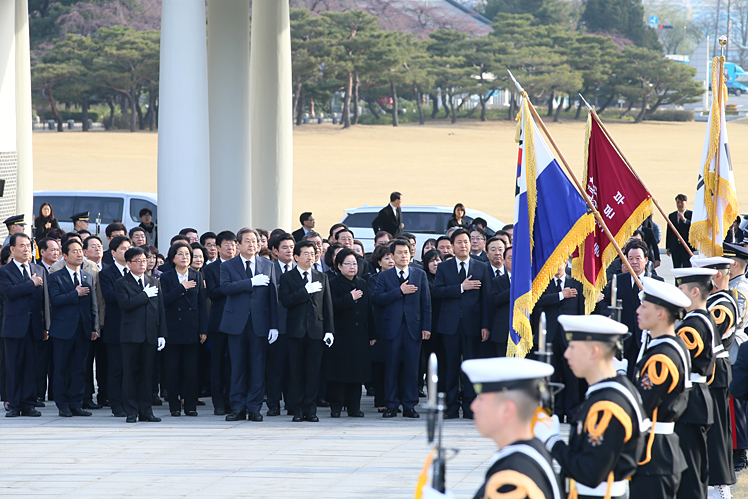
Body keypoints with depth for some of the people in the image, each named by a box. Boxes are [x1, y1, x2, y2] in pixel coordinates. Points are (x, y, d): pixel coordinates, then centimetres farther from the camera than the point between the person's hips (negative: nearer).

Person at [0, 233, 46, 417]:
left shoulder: (39, 271, 15)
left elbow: (44, 298, 12)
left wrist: (45, 325, 5)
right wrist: (32, 284, -12)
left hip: (34, 326, 3)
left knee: (31, 367, 3)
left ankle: (28, 404, 8)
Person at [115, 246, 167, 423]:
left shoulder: (155, 282, 15)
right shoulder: (122, 283, 2)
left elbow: (160, 309, 13)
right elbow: (125, 304, -16)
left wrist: (162, 334, 6)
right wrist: (145, 295, -12)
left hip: (150, 334, 4)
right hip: (131, 334, -4)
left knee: (147, 373, 4)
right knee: (130, 373, -1)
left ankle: (145, 411, 9)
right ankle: (131, 411, 4)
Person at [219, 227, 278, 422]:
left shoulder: (268, 266, 9)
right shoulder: (228, 266, 4)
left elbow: (272, 296, 6)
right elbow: (225, 287, -14)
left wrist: (274, 325, 0)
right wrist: (251, 282, -19)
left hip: (259, 323, 1)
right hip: (237, 323, -1)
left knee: (258, 366, 1)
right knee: (238, 366, 2)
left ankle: (254, 408, 6)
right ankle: (238, 408, 8)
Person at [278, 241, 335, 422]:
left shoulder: (322, 278, 15)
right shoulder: (287, 278, 6)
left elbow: (327, 305, 11)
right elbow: (285, 300, -10)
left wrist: (329, 330, 3)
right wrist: (306, 291, -16)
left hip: (316, 331, 2)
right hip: (296, 330, -2)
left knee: (313, 371, -1)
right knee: (296, 371, -1)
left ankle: (311, 409, 3)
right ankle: (298, 409, 4)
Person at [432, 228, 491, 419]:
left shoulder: (482, 268, 9)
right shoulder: (444, 267, 9)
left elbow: (486, 298, 4)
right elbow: (437, 291, -5)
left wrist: (485, 326, -3)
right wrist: (461, 287, -14)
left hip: (472, 324, 0)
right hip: (450, 324, 0)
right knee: (452, 366, 2)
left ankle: (469, 408, 2)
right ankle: (452, 407, 7)